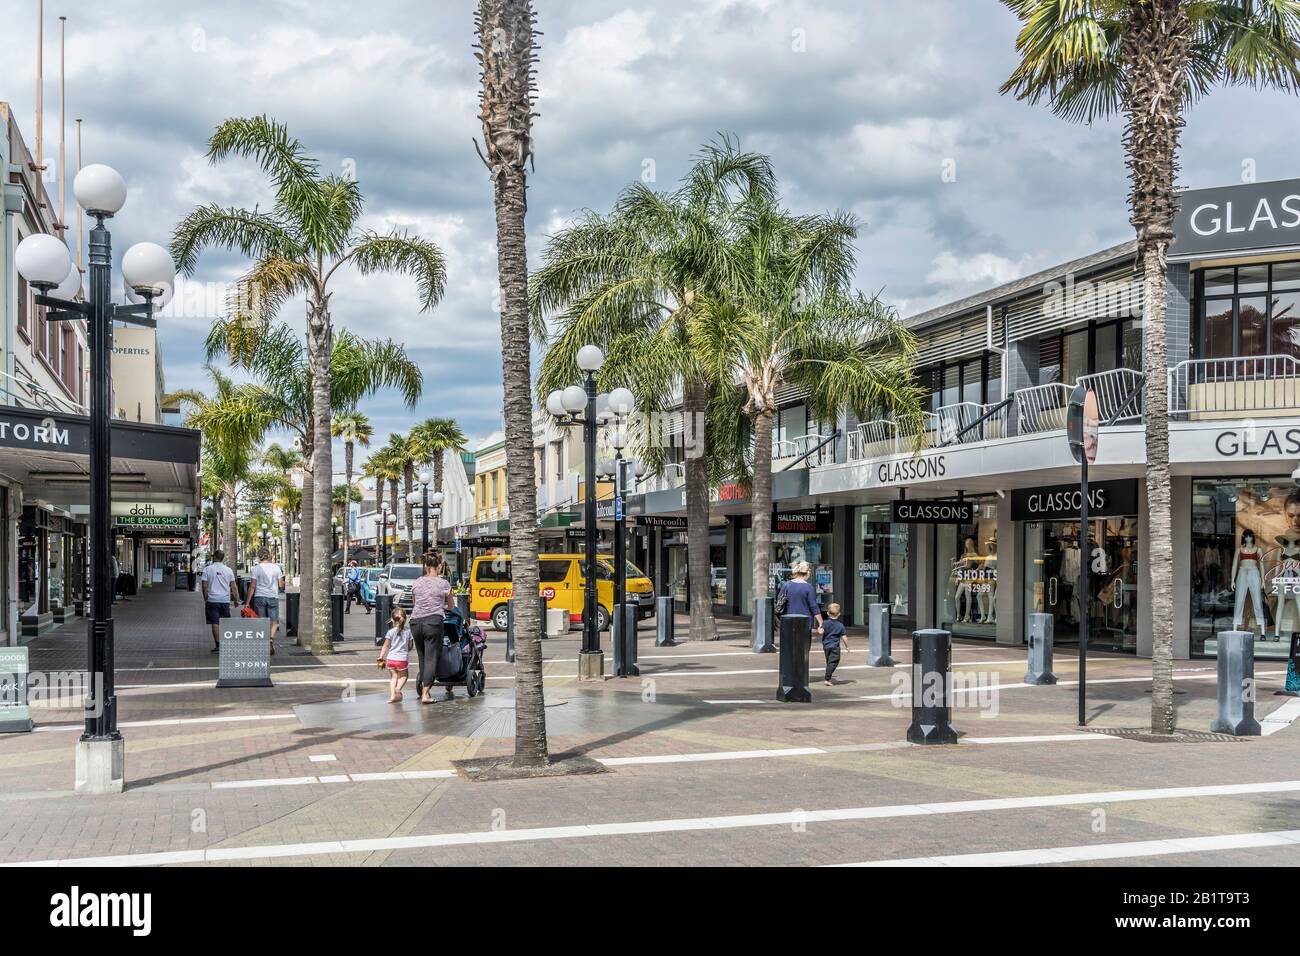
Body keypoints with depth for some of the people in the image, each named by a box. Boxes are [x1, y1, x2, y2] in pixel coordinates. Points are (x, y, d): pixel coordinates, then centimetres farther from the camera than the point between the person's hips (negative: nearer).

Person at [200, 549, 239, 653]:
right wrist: (236, 599, 11)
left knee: (215, 623, -1)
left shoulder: (207, 569, -1)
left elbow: (204, 585, -4)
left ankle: (217, 645, -5)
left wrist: (205, 599, 6)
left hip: (212, 600, -2)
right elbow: (234, 587, 3)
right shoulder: (228, 570, 4)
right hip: (225, 600, 2)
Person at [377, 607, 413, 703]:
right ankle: (398, 688, -12)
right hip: (403, 658, -1)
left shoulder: (391, 632, -1)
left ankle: (392, 694, -3)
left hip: (391, 658, 1)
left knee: (393, 677, 11)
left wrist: (381, 658, 5)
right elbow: (410, 646, 7)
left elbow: (386, 646, -1)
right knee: (403, 676, 15)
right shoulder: (408, 631, 2)